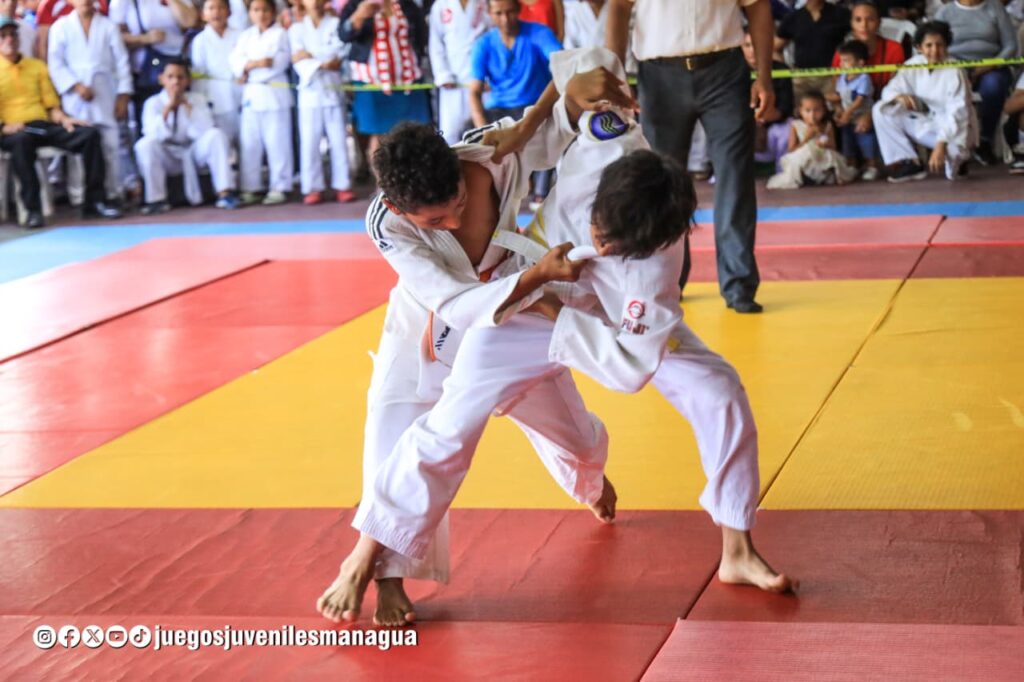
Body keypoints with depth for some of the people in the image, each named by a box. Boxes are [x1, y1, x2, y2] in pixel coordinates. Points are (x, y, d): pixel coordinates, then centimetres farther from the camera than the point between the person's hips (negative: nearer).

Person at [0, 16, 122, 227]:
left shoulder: (37, 66, 20)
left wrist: (64, 119, -3)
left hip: (44, 126, 5)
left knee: (90, 134, -17)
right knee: (22, 140, -42)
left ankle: (94, 202, -13)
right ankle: (32, 208, -36)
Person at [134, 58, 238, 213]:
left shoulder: (197, 99, 0)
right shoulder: (153, 103, -5)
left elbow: (205, 130, -15)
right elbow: (153, 134, -21)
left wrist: (188, 107, -20)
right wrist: (168, 107, -26)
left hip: (195, 154, 1)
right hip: (168, 158, -1)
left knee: (216, 135, -25)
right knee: (146, 144, -31)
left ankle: (225, 193, -28)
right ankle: (156, 199, -24)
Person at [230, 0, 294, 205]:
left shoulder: (280, 34, 0)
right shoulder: (246, 35, 14)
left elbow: (280, 61, -12)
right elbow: (236, 59, 3)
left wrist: (249, 68, -7)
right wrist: (257, 63, -15)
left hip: (274, 93, -5)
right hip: (251, 94, 5)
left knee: (277, 142, -5)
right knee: (249, 144, 6)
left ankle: (279, 188, 2)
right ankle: (250, 188, 13)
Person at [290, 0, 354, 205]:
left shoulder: (336, 24, 9)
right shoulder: (297, 29, 9)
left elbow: (338, 54, -3)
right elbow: (299, 62, -4)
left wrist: (311, 55, -8)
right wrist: (323, 64, -16)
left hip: (333, 90, 0)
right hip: (309, 92, 0)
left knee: (338, 140, -1)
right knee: (309, 142, -3)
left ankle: (342, 186, 3)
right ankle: (313, 188, 1)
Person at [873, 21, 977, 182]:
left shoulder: (954, 71, -20)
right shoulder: (913, 65, -5)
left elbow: (956, 113, -26)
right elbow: (890, 89, -1)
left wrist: (941, 145, -37)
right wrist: (899, 96, -27)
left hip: (953, 128, -5)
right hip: (926, 125, 5)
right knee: (882, 109, -8)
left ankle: (955, 158, 3)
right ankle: (909, 164, -6)